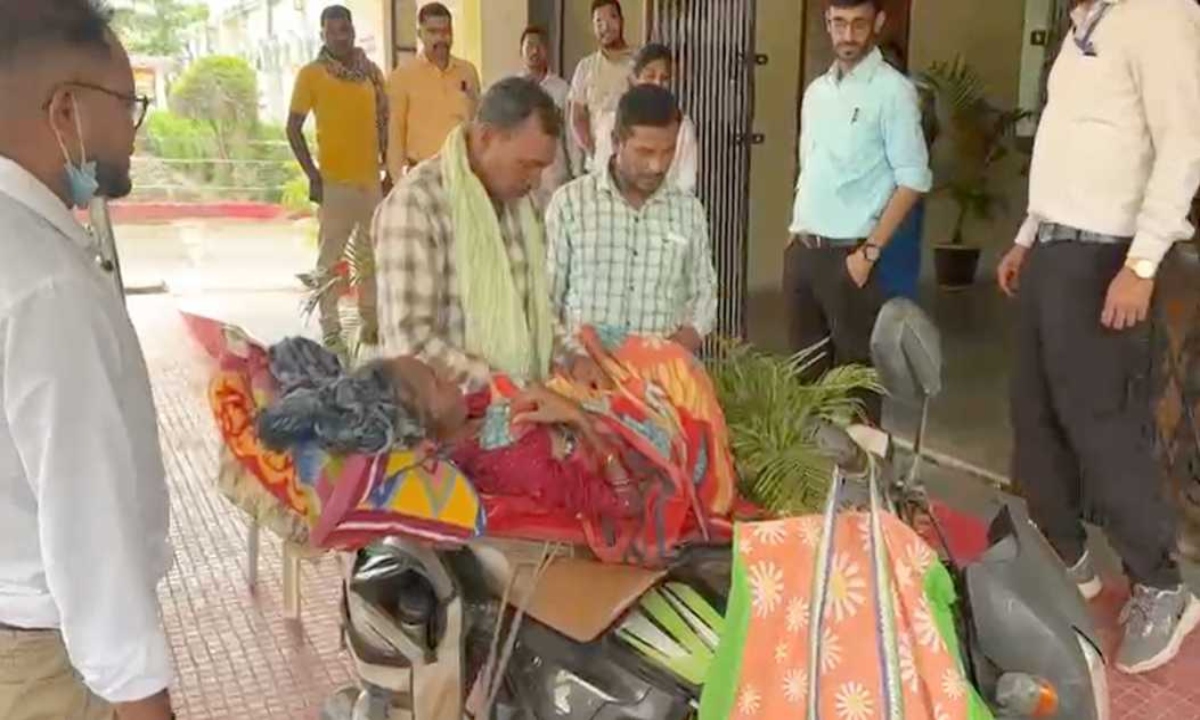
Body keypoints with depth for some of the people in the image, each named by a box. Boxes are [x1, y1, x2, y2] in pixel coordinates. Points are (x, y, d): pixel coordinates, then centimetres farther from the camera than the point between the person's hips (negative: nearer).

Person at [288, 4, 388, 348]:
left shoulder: (371, 72, 8)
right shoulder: (311, 74, -3)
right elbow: (293, 128, -2)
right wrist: (312, 174, -9)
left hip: (371, 178, 4)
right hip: (334, 180, -4)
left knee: (372, 253, 12)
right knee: (331, 255, -2)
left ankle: (371, 322, 24)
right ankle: (330, 329, 4)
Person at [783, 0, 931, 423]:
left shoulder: (892, 90, -8)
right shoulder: (816, 91, 13)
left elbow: (913, 180, -12)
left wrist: (869, 251, -15)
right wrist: (797, 232, 11)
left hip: (848, 255, -6)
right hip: (801, 251, 7)